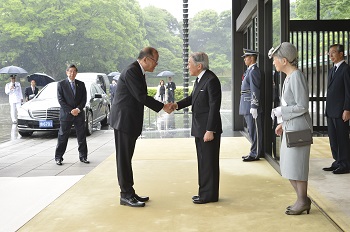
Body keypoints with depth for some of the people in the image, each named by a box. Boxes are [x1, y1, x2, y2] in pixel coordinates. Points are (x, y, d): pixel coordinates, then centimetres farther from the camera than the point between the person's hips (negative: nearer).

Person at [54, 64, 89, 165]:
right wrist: (70, 111, -13)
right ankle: (58, 157, 8)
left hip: (79, 114, 3)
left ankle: (83, 156, 13)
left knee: (82, 137, 4)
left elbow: (84, 99, 6)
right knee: (62, 137, 1)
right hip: (66, 114, -3)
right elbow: (60, 100, -5)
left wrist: (78, 109, -10)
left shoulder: (81, 84, 10)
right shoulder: (61, 84, 1)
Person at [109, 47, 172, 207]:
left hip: (129, 121, 10)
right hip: (123, 120, -10)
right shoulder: (131, 71, -16)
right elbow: (141, 96, -20)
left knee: (126, 158, 13)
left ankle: (129, 192, 19)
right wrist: (163, 107, -14)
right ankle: (126, 195, 2)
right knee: (124, 158, -4)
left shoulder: (137, 72, 15)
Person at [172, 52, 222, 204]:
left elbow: (214, 106, -20)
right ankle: (205, 192, 27)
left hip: (208, 129, -10)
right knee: (203, 161, 16)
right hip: (199, 128, 10)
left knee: (209, 162, 0)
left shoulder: (211, 80, -18)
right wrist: (177, 105, 7)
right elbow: (193, 97, 22)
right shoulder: (200, 79, 11)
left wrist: (210, 130, -21)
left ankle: (209, 195, 10)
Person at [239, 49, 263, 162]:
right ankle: (254, 152, 23)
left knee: (254, 130, -3)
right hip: (247, 106, 10)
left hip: (251, 106, -10)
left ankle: (255, 154, 3)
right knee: (252, 130, 15)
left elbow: (255, 90, -20)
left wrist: (254, 107, -22)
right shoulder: (249, 70, 17)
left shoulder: (253, 71, -14)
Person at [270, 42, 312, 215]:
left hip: (298, 128, -10)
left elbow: (302, 107, -20)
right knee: (288, 167, 14)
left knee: (296, 165, 1)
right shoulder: (289, 77, 11)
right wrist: (283, 123, 15)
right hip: (290, 127, 10)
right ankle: (302, 199, 25)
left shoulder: (297, 77, -17)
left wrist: (280, 111, -13)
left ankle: (302, 201, 15)